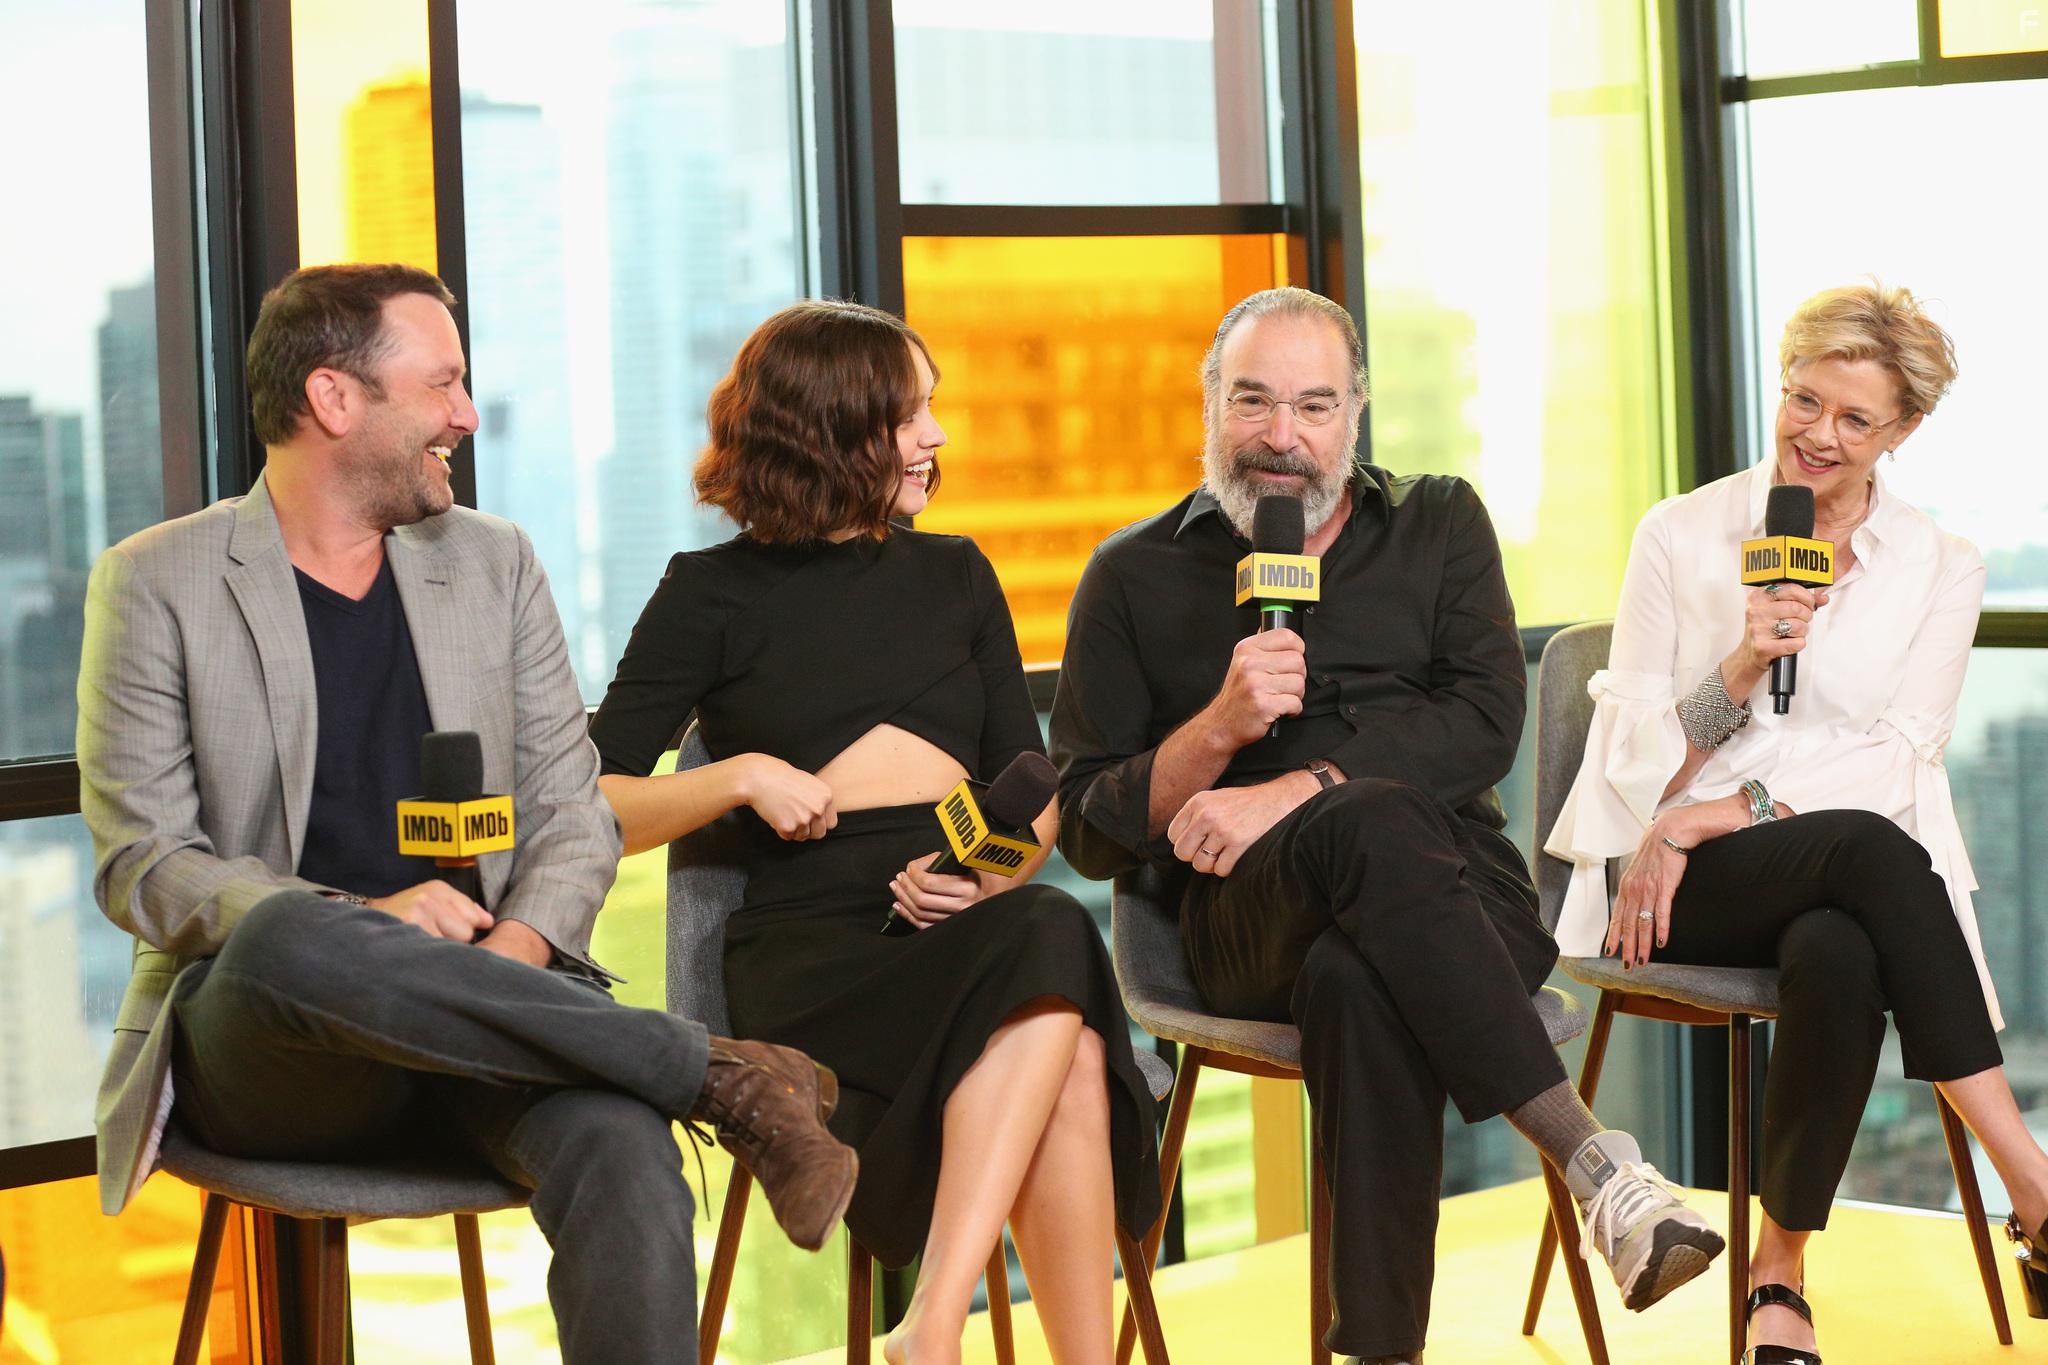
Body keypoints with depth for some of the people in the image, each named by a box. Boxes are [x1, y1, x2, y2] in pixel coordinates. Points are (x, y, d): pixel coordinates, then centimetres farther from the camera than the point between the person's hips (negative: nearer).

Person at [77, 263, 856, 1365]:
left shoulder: (493, 561, 16)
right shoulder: (156, 582, 4)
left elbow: (574, 809, 12)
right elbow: (140, 863, -3)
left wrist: (524, 941, -12)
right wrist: (364, 922, -20)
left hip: (480, 1022, 2)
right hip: (258, 1053, -2)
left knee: (620, 1149, -33)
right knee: (293, 936, -39)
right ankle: (719, 1070, -26)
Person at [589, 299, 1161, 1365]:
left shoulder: (953, 576, 23)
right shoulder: (716, 594, 11)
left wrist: (996, 872, -1)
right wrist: (740, 775, -6)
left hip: (963, 918, 4)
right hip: (814, 943, -4)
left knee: (1073, 1064, -35)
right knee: (1049, 944, -36)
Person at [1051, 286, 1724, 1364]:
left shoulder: (1439, 525, 18)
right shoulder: (1134, 577, 15)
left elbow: (1486, 724, 0)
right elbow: (1088, 831, 9)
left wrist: (1293, 792, -13)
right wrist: (1219, 728, -9)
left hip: (1453, 891, 1)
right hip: (1249, 917, 0)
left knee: (1358, 980, -39)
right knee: (1378, 824, -38)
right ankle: (1592, 1162, -43)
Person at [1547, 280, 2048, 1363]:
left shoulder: (1942, 570, 9)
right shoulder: (1680, 534, 7)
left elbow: (1893, 765, -3)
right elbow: (1633, 751, 3)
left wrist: (1711, 818, -14)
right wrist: (1739, 669, -16)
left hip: (1847, 881, 1)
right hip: (1683, 881, -1)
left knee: (1836, 956, -38)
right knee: (1868, 849, -36)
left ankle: (1779, 1276, -24)